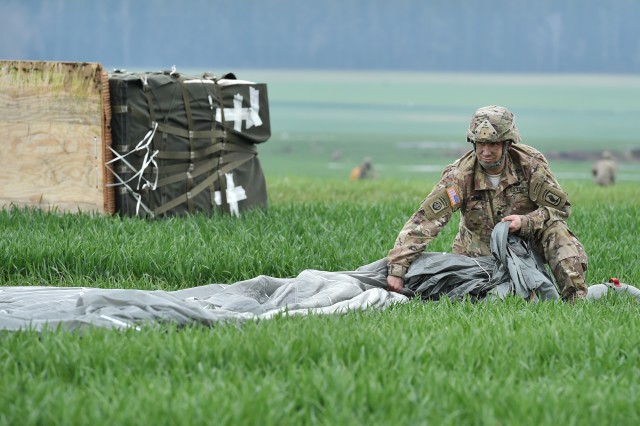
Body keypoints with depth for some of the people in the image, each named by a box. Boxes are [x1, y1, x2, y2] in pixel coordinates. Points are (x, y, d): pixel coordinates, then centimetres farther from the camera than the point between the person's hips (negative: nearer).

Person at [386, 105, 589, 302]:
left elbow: (561, 208, -10)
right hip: (479, 249, 0)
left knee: (556, 230, -26)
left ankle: (576, 297, -19)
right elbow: (425, 220, -30)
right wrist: (396, 268, -39)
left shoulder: (530, 164, -19)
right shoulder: (460, 175, -23)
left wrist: (526, 222, -30)